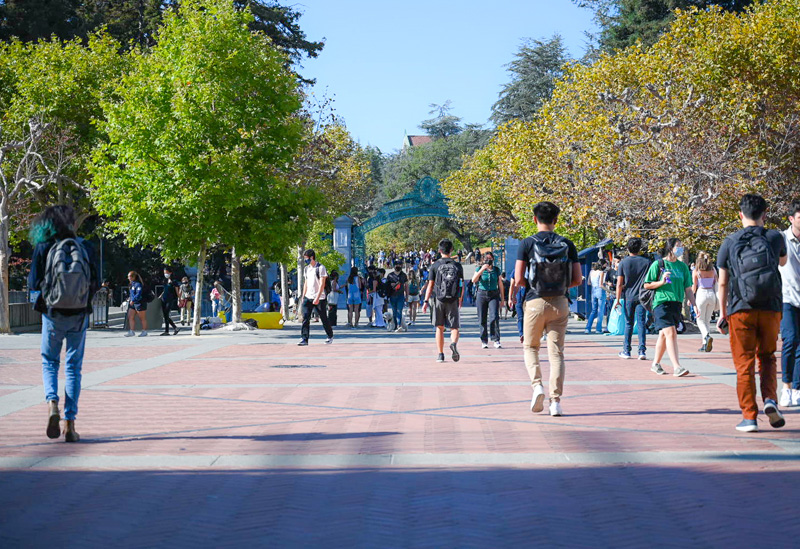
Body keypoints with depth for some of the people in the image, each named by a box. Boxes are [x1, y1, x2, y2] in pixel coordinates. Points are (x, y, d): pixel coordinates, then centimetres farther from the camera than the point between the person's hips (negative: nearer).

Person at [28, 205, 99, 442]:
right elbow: (96, 283, -1)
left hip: (53, 314, -1)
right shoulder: (85, 247, -2)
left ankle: (52, 403, -10)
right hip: (79, 315, 1)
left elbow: (33, 283, -5)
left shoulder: (43, 247, -5)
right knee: (74, 367, 9)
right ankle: (69, 423, 4)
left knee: (49, 361, 16)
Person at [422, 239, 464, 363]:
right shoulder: (457, 266, 4)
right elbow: (462, 285, 7)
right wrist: (461, 299, 22)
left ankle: (440, 354, 7)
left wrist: (426, 301, 1)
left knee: (439, 327, 10)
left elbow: (430, 285, -2)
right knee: (454, 327, 4)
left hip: (439, 300, 0)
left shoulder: (435, 266, 1)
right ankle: (454, 343, -27)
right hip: (453, 301, 0)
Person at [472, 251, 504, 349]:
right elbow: (474, 280, -15)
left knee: (494, 317, -15)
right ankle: (484, 341, 11)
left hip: (494, 295, 0)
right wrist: (482, 269, -22)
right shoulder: (480, 269, 2)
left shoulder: (496, 270, 7)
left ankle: (496, 341, -16)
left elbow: (500, 285, 13)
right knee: (483, 319, 2)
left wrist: (502, 299, 11)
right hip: (482, 295, 0)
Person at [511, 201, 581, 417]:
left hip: (535, 302, -1)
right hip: (560, 303, 2)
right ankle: (556, 401, -2)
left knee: (531, 347, 17)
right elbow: (577, 279, 0)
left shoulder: (527, 243, -5)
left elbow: (518, 278, -8)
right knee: (556, 352, 5)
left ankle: (537, 385, -5)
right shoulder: (567, 245, 1)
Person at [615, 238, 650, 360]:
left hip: (628, 297, 0)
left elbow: (619, 284, -5)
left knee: (628, 324, 9)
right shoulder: (646, 262, 1)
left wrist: (617, 299, 0)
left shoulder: (623, 263, -1)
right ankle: (642, 351, -7)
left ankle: (626, 351, 12)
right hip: (642, 297, 0)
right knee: (642, 324, 0)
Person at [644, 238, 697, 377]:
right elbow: (647, 285, 0)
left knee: (664, 334, 11)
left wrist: (694, 304, 6)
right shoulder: (658, 264, -2)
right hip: (661, 303, -5)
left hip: (676, 304, 5)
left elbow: (688, 289, 15)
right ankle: (677, 367, -22)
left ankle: (656, 364, 25)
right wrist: (662, 282, -14)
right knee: (670, 333, -16)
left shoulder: (682, 266, 13)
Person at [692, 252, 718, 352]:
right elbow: (716, 284, 9)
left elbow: (694, 286, -2)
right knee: (707, 320, 12)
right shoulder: (713, 270, 5)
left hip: (701, 293, -3)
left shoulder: (696, 271, -4)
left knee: (700, 319, 6)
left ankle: (707, 336, -22)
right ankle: (705, 344, 11)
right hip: (712, 294, 4)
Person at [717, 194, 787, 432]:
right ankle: (770, 399, -4)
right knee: (767, 357, 18)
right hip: (771, 309, 1)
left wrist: (723, 312, 10)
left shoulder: (729, 243, -1)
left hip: (740, 310, -1)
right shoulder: (775, 238, 1)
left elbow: (722, 282, 1)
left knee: (744, 363, 4)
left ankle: (749, 417, 2)